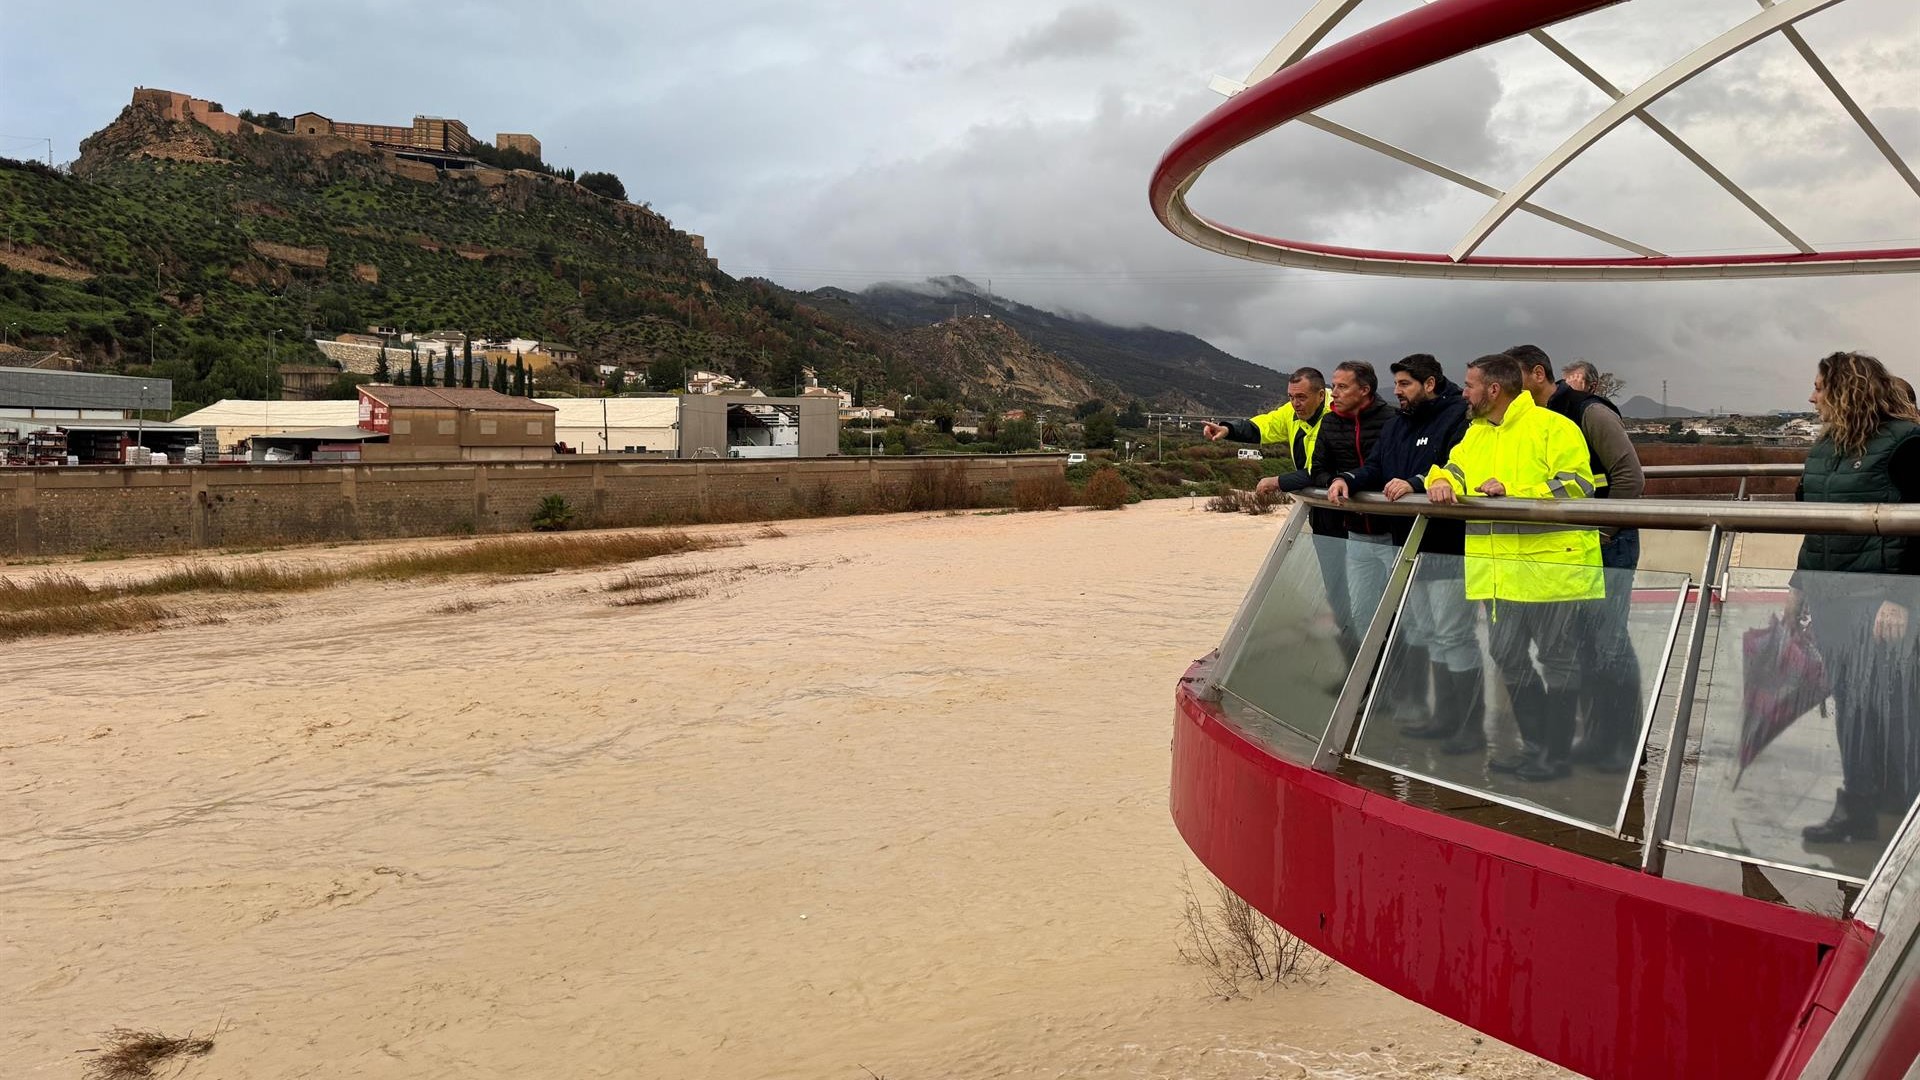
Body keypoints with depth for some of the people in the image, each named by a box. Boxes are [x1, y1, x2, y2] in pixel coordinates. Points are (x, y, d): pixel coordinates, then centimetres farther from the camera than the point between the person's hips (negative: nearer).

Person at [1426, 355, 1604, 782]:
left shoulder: (1553, 427, -8)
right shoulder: (1475, 434, 16)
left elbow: (1577, 487, -16)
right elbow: (1453, 469, 15)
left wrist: (1512, 491, -23)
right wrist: (1442, 482, -9)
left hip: (1553, 568, -8)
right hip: (1502, 572, 8)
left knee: (1557, 661, 3)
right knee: (1508, 659, 14)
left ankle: (1557, 754, 14)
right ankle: (1535, 744, 28)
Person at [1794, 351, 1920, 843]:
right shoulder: (1826, 447, 14)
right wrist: (1801, 584, 20)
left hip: (1880, 604, -7)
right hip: (1832, 600, 7)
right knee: (1849, 705, 11)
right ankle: (1858, 809, 20)